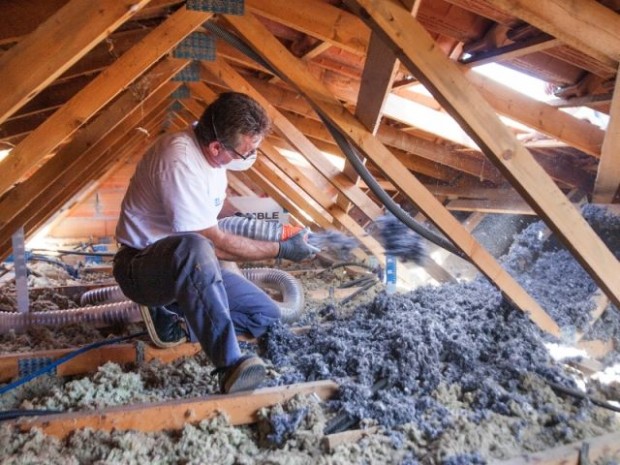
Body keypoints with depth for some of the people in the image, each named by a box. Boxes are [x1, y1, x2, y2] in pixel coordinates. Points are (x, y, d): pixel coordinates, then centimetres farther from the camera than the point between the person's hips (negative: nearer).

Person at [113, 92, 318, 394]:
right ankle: (230, 366, -39)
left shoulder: (209, 143, -4)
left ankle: (171, 315, 6)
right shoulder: (179, 162, -29)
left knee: (267, 316, 2)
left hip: (188, 266, 9)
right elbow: (216, 243, -23)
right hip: (141, 268, -8)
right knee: (194, 248, -44)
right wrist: (282, 250, -15)